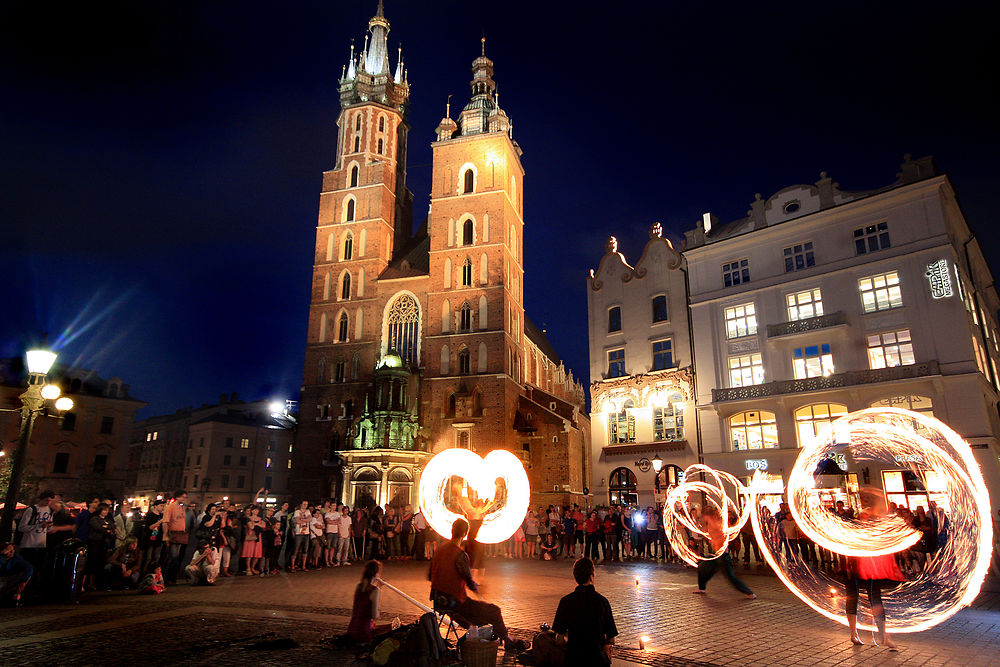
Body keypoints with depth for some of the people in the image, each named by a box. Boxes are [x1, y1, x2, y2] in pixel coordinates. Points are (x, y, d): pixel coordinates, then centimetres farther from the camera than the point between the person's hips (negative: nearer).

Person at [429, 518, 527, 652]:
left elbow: (430, 576, 11)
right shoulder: (460, 555, -23)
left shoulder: (439, 549, 1)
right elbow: (471, 585, -18)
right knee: (494, 611, 3)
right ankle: (508, 641, 17)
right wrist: (478, 586, 3)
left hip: (438, 600, 8)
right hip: (455, 601, -8)